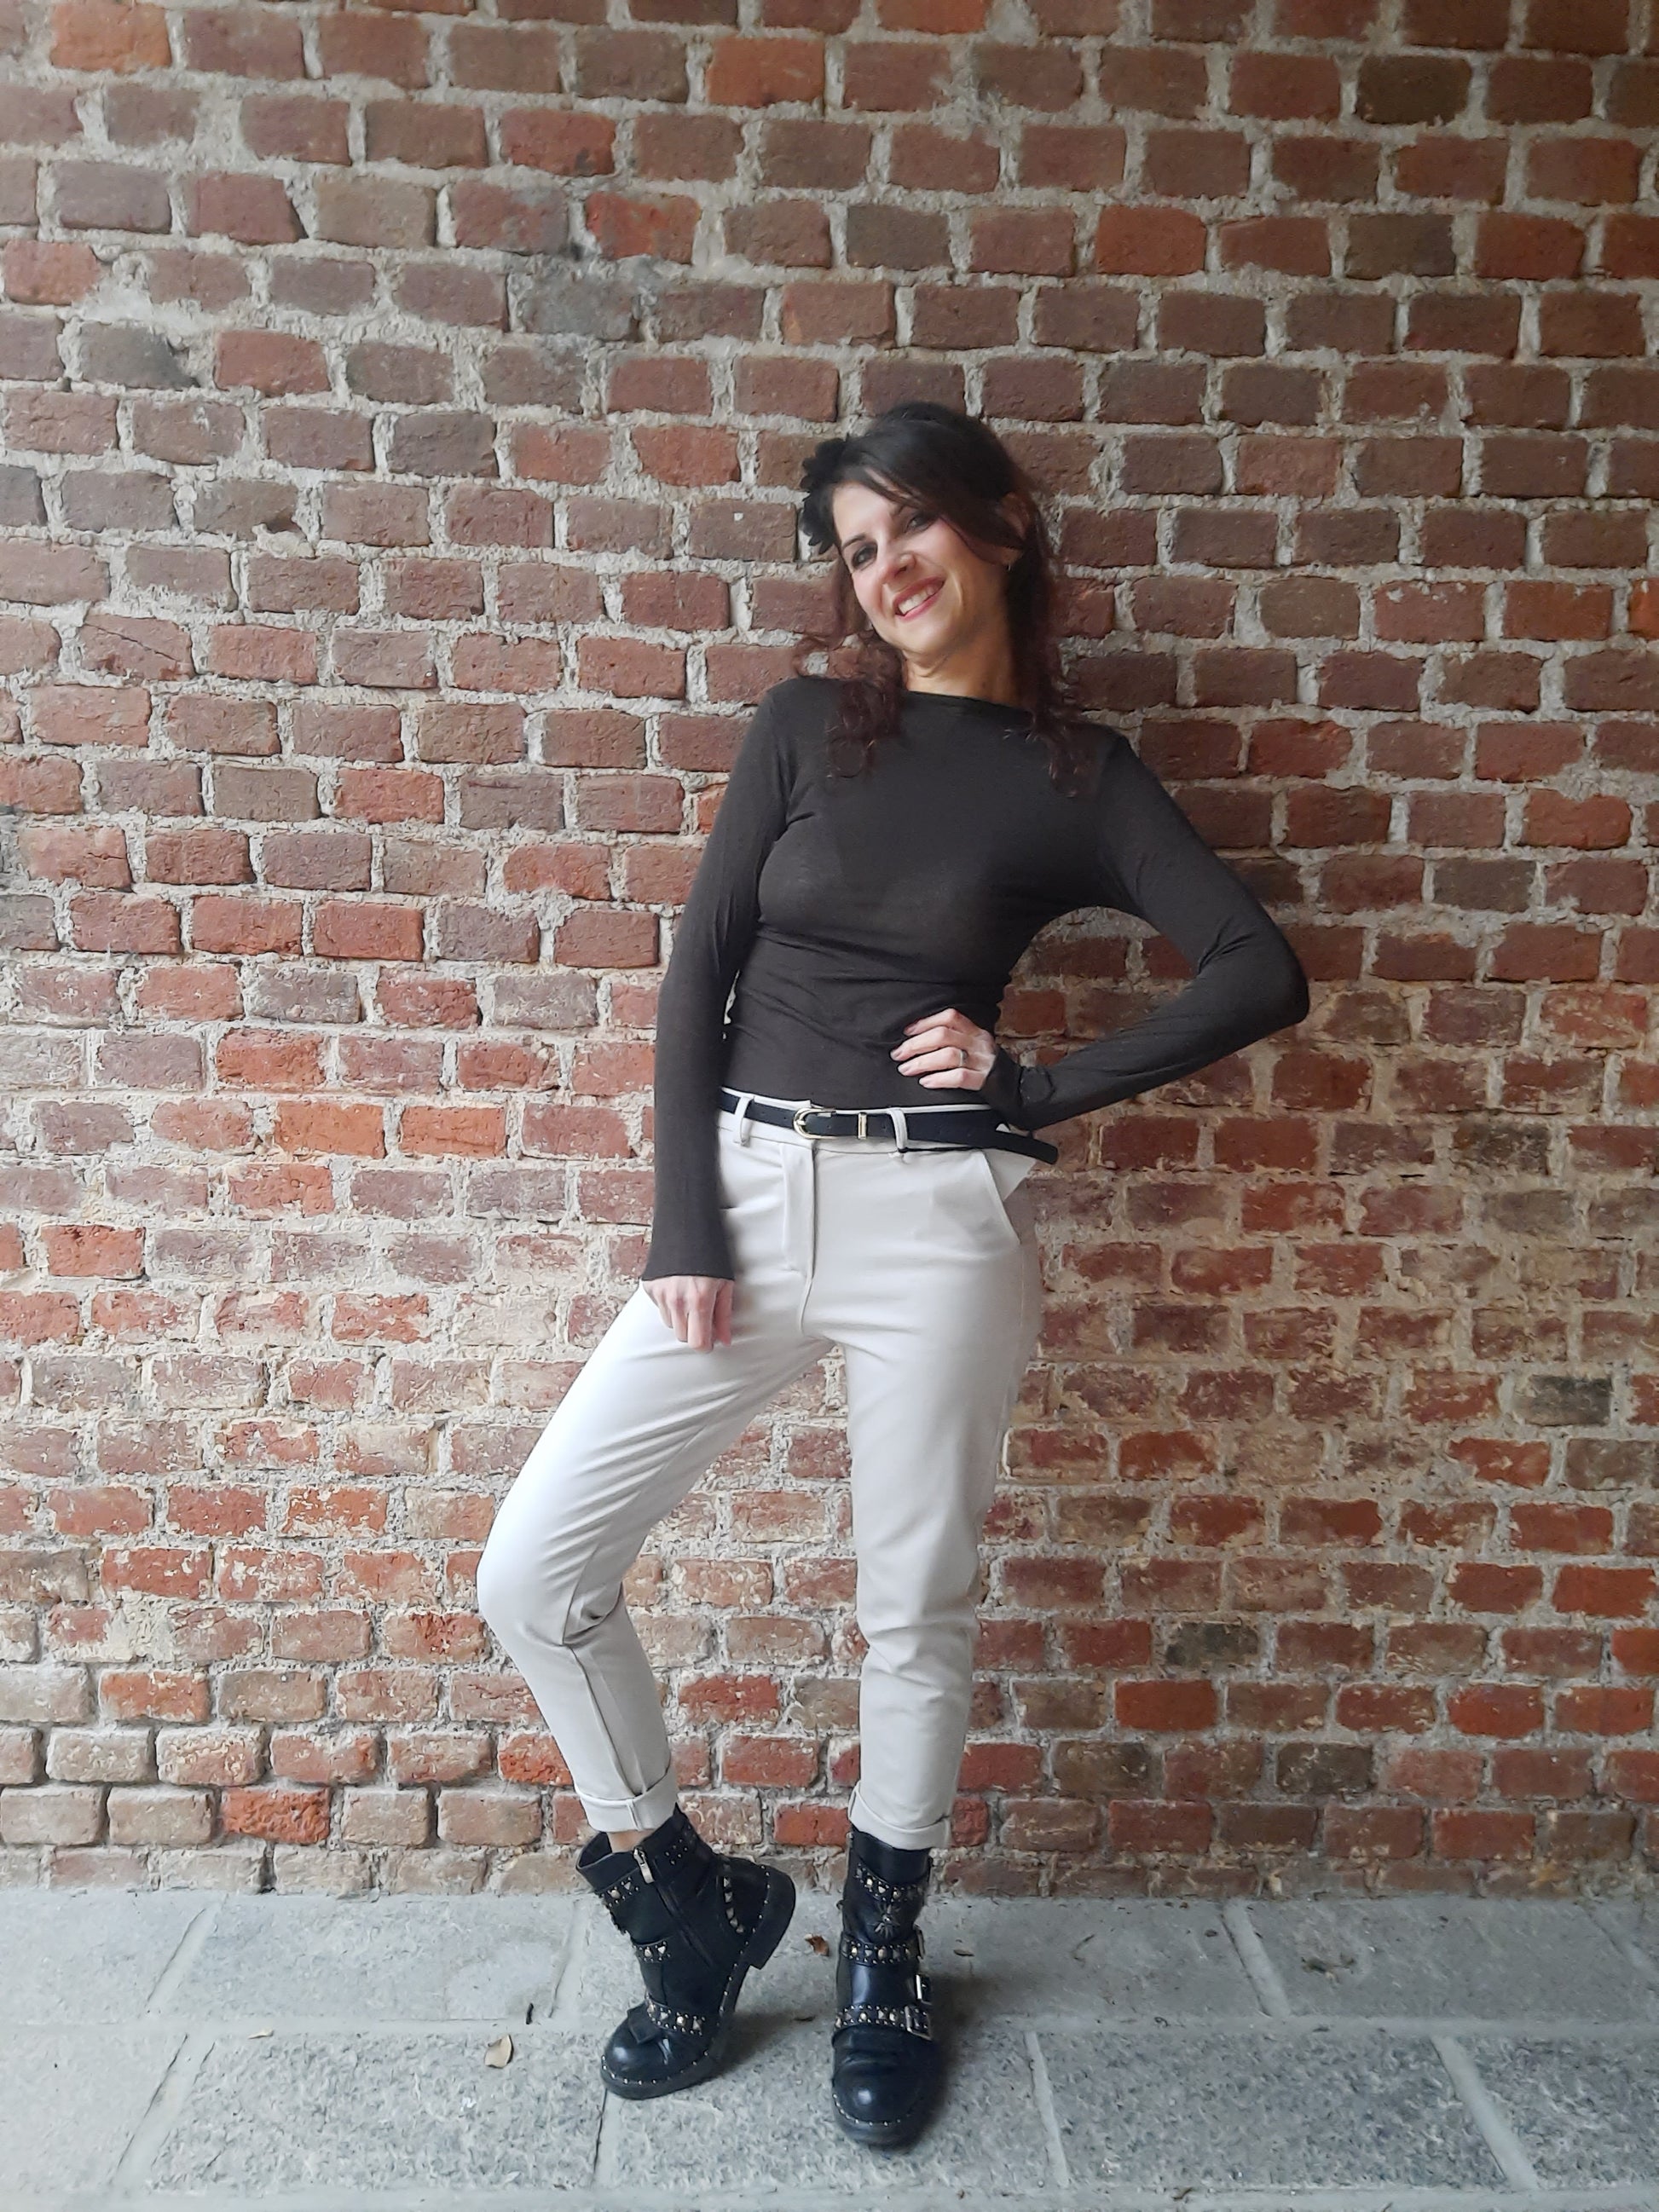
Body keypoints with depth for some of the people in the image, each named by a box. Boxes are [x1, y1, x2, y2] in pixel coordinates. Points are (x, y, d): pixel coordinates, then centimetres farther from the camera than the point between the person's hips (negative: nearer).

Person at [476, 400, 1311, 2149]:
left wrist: (1042, 1087, -7)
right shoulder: (805, 722, 7)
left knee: (915, 1607, 10)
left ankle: (882, 1957, 38)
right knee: (534, 1572, 0)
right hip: (748, 1191, 3)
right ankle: (692, 1905, 25)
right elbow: (699, 970, 2)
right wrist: (683, 1221, -5)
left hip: (937, 1215, -2)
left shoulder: (1077, 776, 3)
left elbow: (1262, 973, -2)